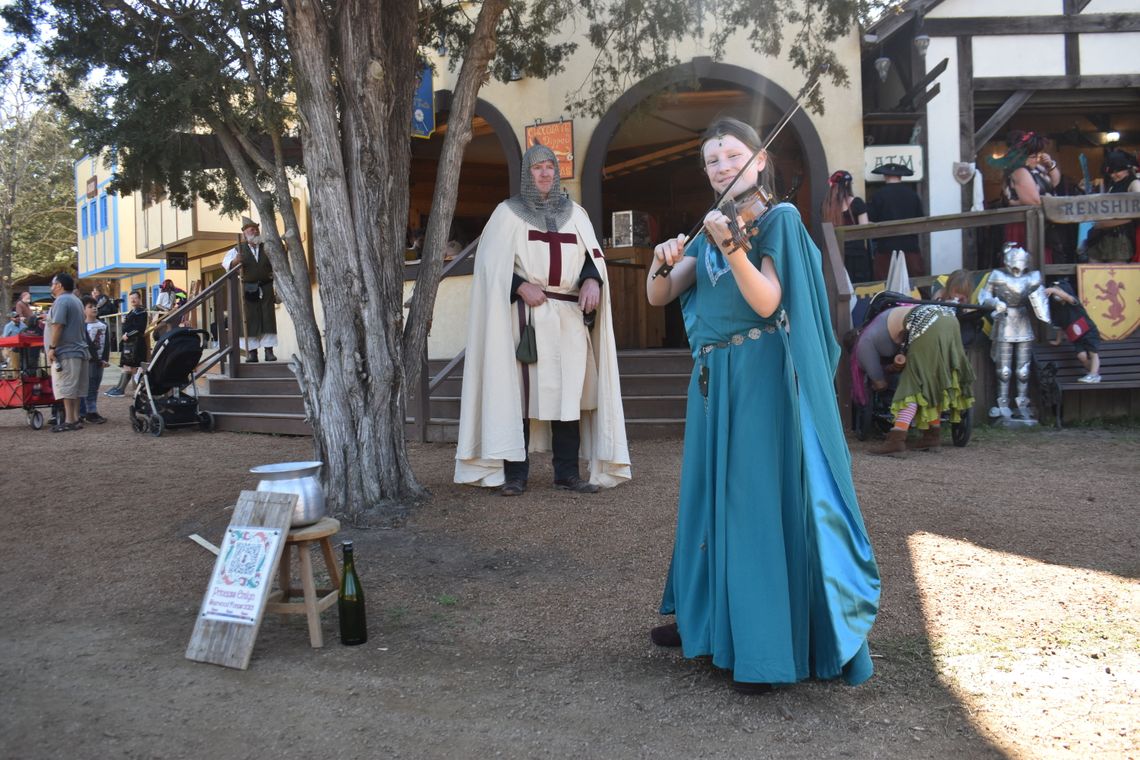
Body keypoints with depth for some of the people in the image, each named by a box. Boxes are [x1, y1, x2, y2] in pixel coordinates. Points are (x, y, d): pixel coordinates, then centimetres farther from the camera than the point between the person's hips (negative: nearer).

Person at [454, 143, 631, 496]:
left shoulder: (574, 212, 16)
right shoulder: (508, 212, 7)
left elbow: (593, 256, 13)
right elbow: (491, 264, 1)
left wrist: (592, 280, -8)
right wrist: (521, 286, -13)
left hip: (570, 317, 3)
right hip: (524, 316, -3)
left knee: (569, 392, 1)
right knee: (520, 391, -6)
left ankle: (567, 472, 7)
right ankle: (515, 473, 0)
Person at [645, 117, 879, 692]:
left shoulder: (778, 219, -3)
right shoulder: (707, 231, 16)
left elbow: (767, 302, -17)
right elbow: (658, 297, 9)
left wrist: (730, 246, -30)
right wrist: (662, 260, -10)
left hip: (762, 378, -7)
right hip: (712, 377, 7)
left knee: (762, 502, -7)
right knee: (708, 497, 14)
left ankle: (766, 648, 1)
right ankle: (708, 620, 30)